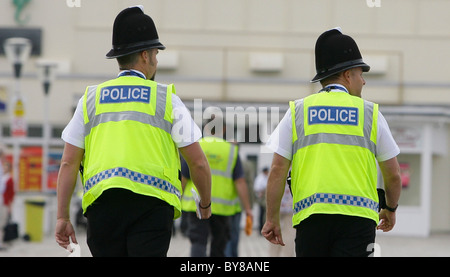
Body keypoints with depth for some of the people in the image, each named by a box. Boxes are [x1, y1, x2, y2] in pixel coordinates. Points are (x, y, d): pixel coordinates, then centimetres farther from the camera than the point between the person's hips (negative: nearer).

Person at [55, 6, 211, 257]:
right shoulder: (167, 99, 9)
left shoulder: (90, 99, 15)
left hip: (102, 201, 3)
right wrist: (205, 205, 25)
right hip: (151, 204, -3)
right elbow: (198, 163, 8)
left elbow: (69, 163, 10)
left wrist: (63, 216, 12)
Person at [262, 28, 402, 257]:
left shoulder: (297, 111, 10)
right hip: (357, 215, -1)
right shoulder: (370, 113, 9)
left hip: (310, 214, 2)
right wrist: (390, 209, 31)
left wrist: (272, 218, 11)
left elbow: (277, 170, 4)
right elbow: (393, 175, 13)